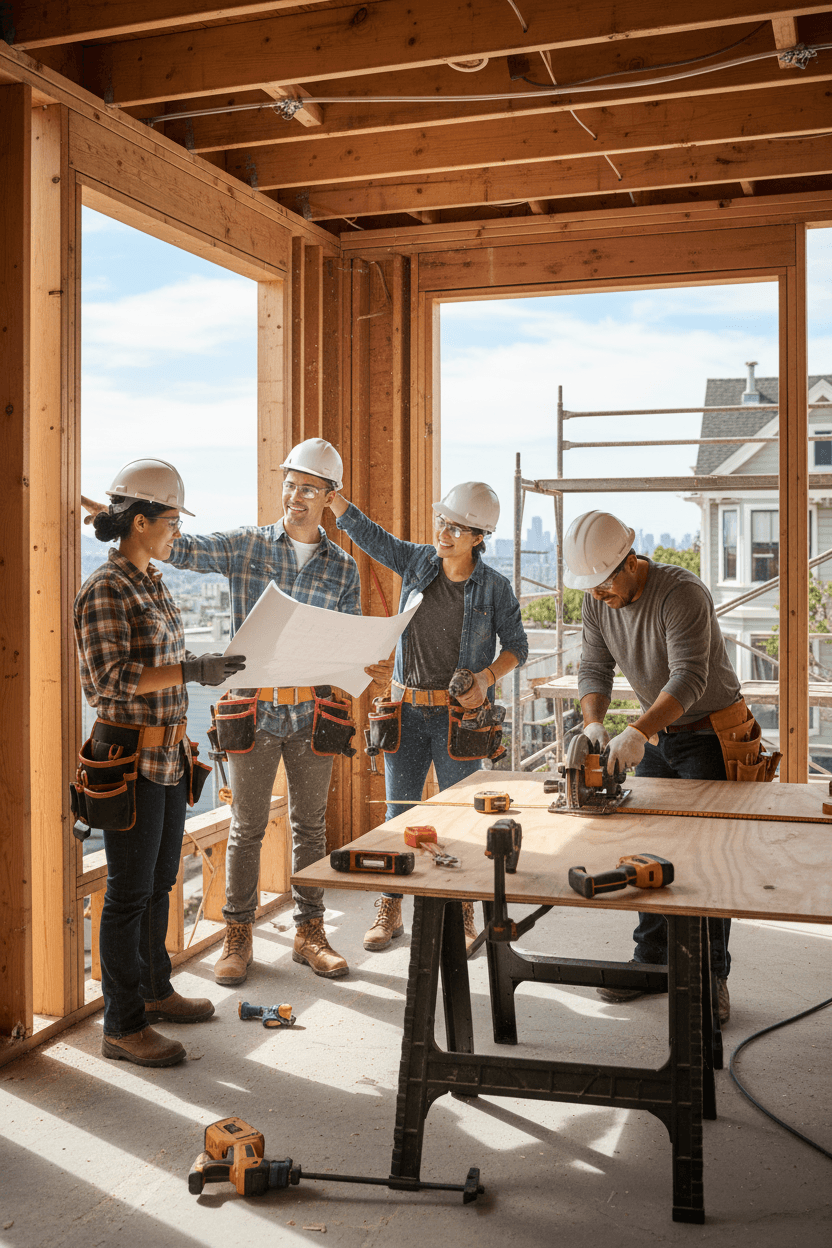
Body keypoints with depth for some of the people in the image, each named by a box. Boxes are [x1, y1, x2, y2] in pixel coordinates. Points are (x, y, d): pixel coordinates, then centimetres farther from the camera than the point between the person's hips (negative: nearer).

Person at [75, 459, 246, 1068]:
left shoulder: (154, 583, 12)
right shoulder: (105, 589, -15)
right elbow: (112, 679, -22)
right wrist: (190, 670, -27)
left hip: (168, 753, 9)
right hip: (129, 755, -9)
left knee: (160, 881, 19)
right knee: (129, 892, 0)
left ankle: (155, 989, 35)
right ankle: (123, 1024, 11)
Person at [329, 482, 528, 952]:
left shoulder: (494, 586, -5)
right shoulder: (417, 561, 3)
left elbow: (517, 647, 2)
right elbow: (363, 530, 4)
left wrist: (487, 677, -16)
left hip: (459, 714, -3)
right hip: (407, 710, 3)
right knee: (398, 810, 8)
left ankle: (464, 914, 21)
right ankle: (390, 912, 21)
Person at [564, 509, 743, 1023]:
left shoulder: (683, 591, -27)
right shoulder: (598, 600, -4)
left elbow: (689, 678, -34)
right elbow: (595, 667, -2)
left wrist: (637, 732, -45)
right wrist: (593, 722, -21)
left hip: (710, 733, -6)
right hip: (657, 735, 7)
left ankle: (711, 976, 6)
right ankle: (652, 962, 19)